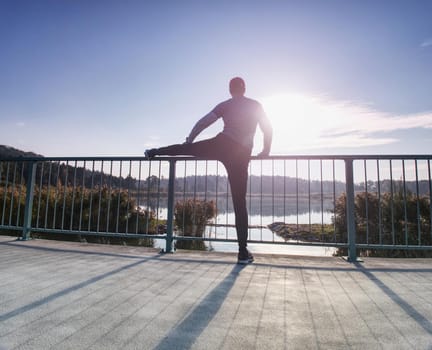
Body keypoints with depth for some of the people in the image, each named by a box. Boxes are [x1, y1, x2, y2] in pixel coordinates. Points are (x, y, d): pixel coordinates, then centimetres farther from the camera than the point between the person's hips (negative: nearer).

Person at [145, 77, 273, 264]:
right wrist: (265, 151, 25)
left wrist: (188, 141, 19)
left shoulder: (225, 105, 12)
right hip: (242, 155, 1)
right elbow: (268, 129, 14)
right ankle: (243, 252, 3)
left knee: (186, 148, 23)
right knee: (239, 202, 1)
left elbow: (202, 123, 8)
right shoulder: (256, 106, 17)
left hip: (222, 145, -1)